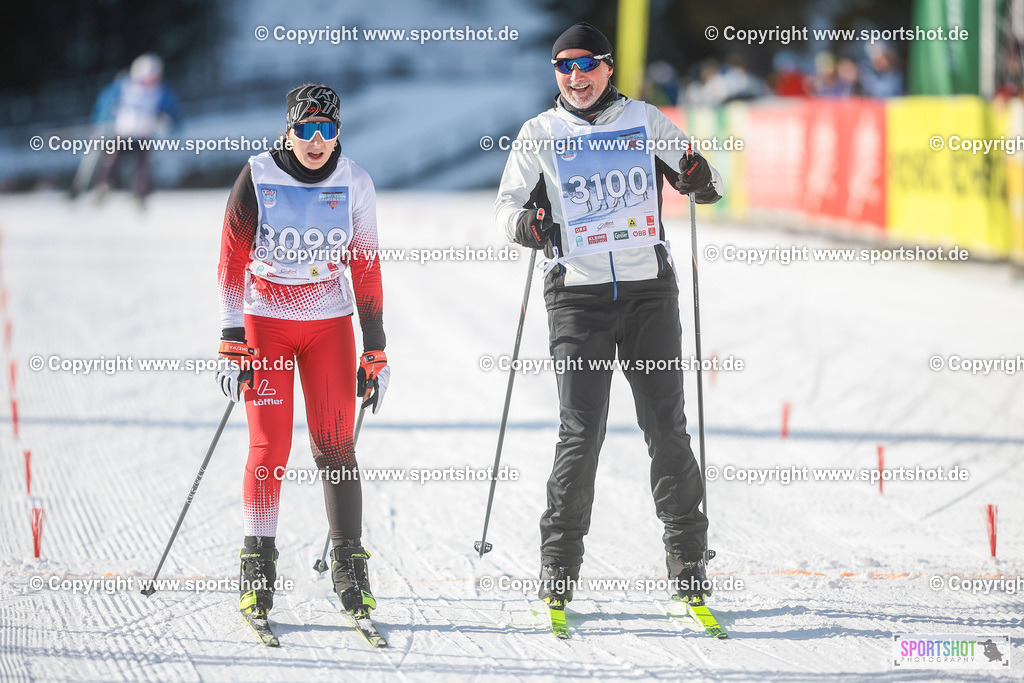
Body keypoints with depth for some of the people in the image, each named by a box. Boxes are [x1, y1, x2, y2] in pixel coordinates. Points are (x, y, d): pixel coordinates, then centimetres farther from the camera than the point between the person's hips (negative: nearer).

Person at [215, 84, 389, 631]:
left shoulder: (354, 185, 0)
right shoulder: (257, 179, -7)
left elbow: (367, 271, 6)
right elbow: (232, 263, -4)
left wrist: (375, 354, 4)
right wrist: (233, 345, -10)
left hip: (329, 323, 2)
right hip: (265, 322, -2)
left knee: (335, 446, -3)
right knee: (269, 446, -8)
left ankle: (350, 564, 5)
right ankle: (257, 569, 1)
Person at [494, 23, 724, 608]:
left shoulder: (645, 120, 8)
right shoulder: (541, 134, 6)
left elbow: (708, 184, 12)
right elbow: (508, 205, 7)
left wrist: (699, 179, -12)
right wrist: (526, 223, -15)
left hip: (650, 290, 1)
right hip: (578, 293, -1)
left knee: (667, 428, 1)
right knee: (582, 433, -8)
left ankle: (688, 559, 11)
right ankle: (560, 564, 2)